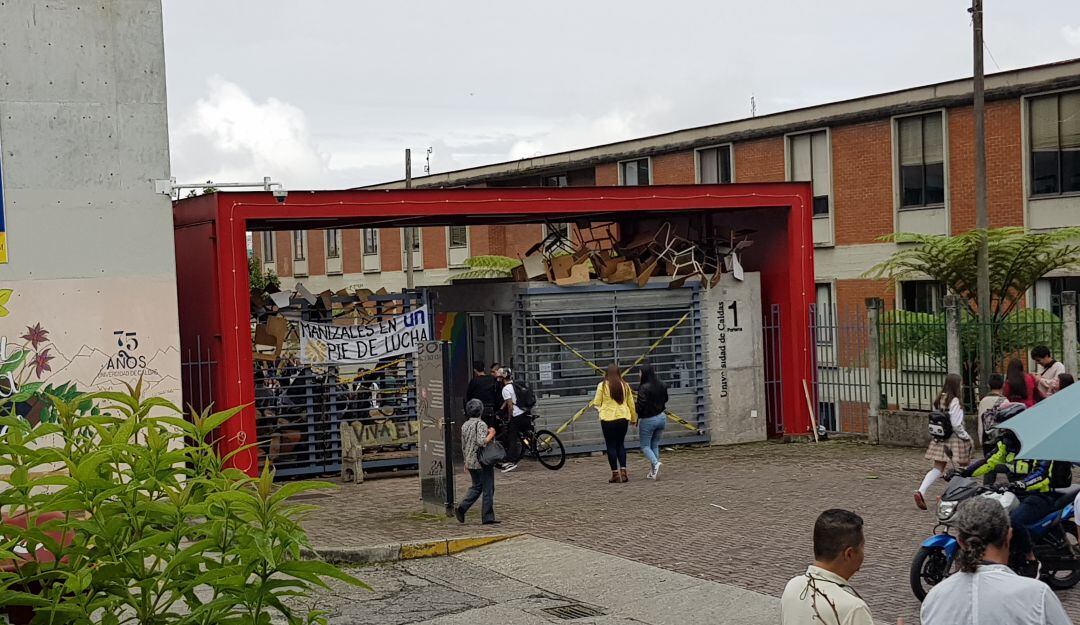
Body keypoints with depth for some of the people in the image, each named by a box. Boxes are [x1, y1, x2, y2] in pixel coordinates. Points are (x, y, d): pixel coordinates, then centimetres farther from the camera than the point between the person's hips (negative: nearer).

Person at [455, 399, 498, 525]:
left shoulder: (465, 425, 10)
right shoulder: (481, 424, -15)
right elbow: (481, 442, -28)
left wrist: (466, 463, 22)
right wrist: (491, 434, -12)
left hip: (470, 462, 8)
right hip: (483, 462, -8)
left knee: (476, 487, 20)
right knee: (488, 490, 2)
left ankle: (461, 508, 8)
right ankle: (487, 517, 4)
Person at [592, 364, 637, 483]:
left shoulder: (602, 385, -6)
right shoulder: (625, 385, 4)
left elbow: (596, 404, -1)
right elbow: (631, 404, 10)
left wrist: (600, 409, 21)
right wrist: (634, 418, 21)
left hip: (608, 418, -3)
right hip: (623, 418, 3)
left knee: (611, 446, 4)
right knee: (620, 444, 14)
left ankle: (615, 474, 3)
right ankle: (623, 471, 5)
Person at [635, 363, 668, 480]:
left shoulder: (644, 388, -20)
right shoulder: (661, 385, 2)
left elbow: (640, 406, -22)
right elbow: (665, 400, 15)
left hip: (648, 420, -7)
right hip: (661, 417, 7)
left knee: (645, 446, 7)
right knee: (655, 445, 16)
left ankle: (655, 463, -18)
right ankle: (654, 472, 14)